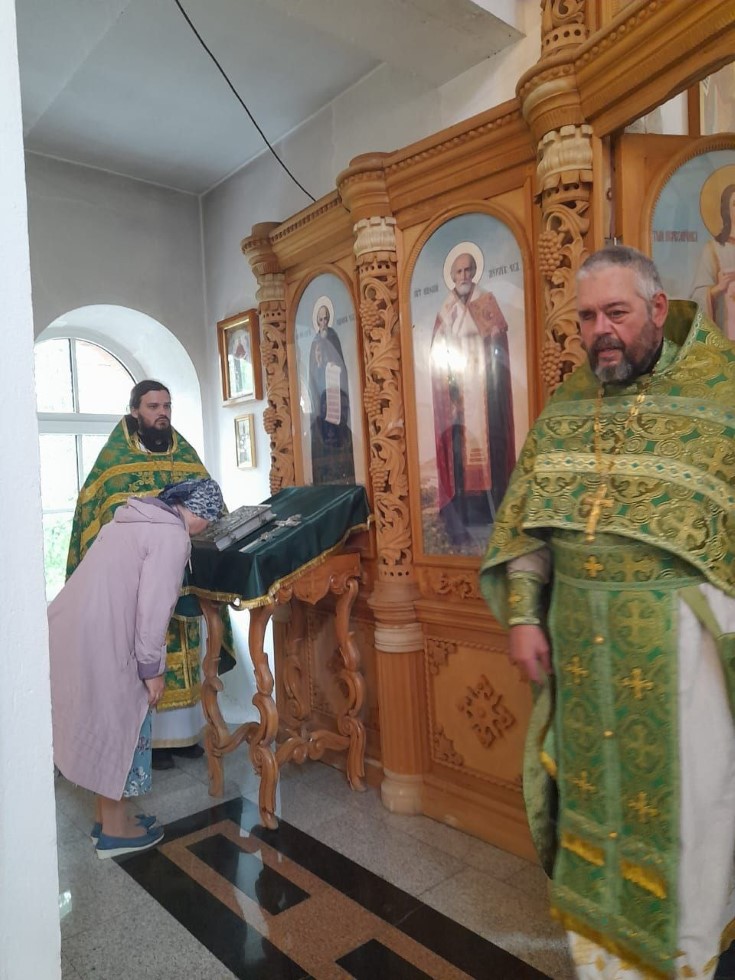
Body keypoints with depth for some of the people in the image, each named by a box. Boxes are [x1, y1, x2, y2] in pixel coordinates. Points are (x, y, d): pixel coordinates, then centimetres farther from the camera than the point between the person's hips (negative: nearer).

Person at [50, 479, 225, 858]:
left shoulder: (137, 517, 16)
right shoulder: (172, 535, -13)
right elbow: (153, 607, -17)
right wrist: (152, 668, -8)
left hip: (71, 628, 10)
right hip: (96, 639, -10)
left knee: (101, 722, 20)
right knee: (116, 724, 7)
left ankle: (107, 814, 34)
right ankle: (115, 829, 22)